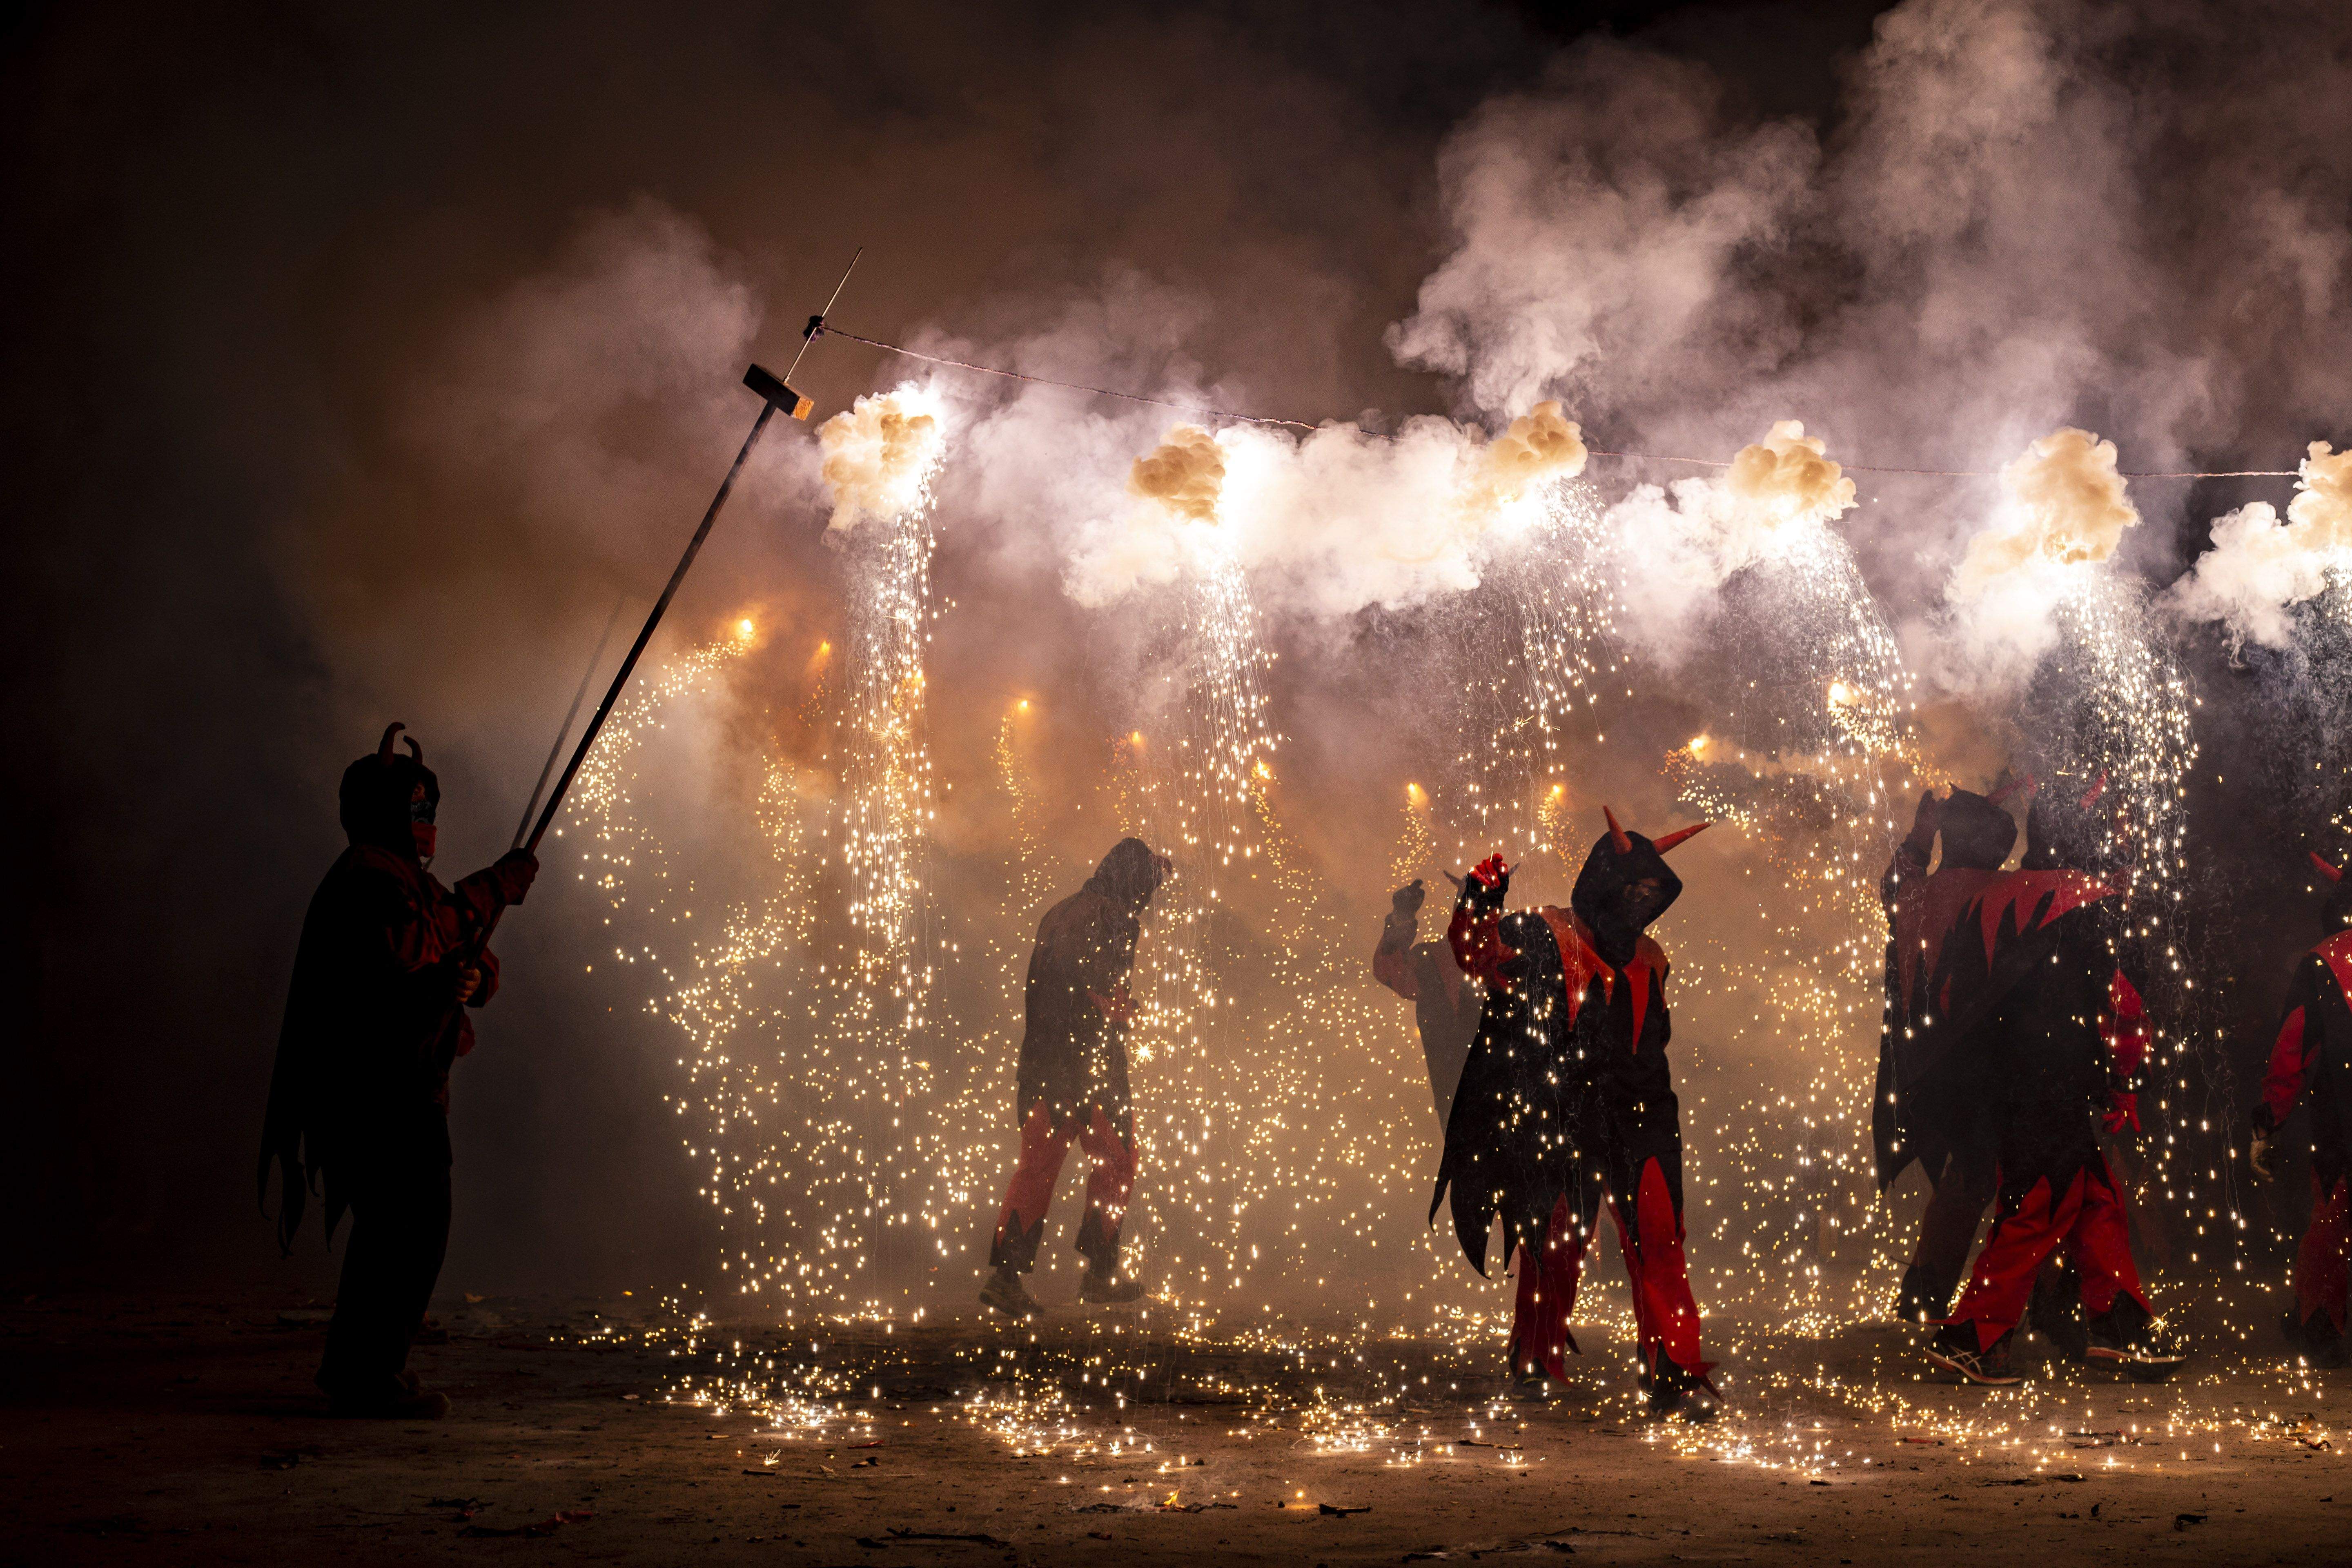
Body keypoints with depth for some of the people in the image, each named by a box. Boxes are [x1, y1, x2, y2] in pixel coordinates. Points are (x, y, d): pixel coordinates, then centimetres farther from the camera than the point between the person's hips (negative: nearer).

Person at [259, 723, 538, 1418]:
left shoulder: (412, 879, 20)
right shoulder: (367, 878, -13)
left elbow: (474, 963, 18)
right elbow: (409, 943, -30)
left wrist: (472, 975, -5)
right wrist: (493, 891, -26)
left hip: (406, 1085, 11)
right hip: (381, 1087, -11)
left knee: (391, 1224, 18)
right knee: (414, 1224, -13)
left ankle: (353, 1366, 28)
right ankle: (370, 1376, -10)